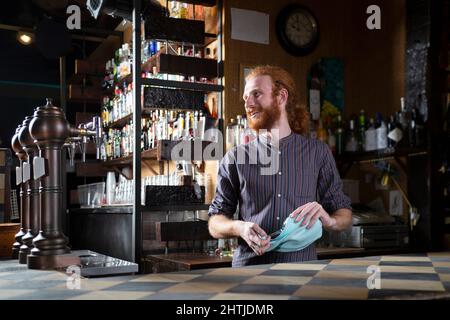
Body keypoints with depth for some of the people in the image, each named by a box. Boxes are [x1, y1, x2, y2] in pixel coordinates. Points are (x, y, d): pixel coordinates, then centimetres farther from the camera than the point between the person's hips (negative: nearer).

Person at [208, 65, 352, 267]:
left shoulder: (317, 153, 9)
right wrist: (238, 227, -11)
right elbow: (214, 223, 10)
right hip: (249, 269, 0)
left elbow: (345, 215, 13)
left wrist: (329, 220, -9)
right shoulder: (235, 158, 8)